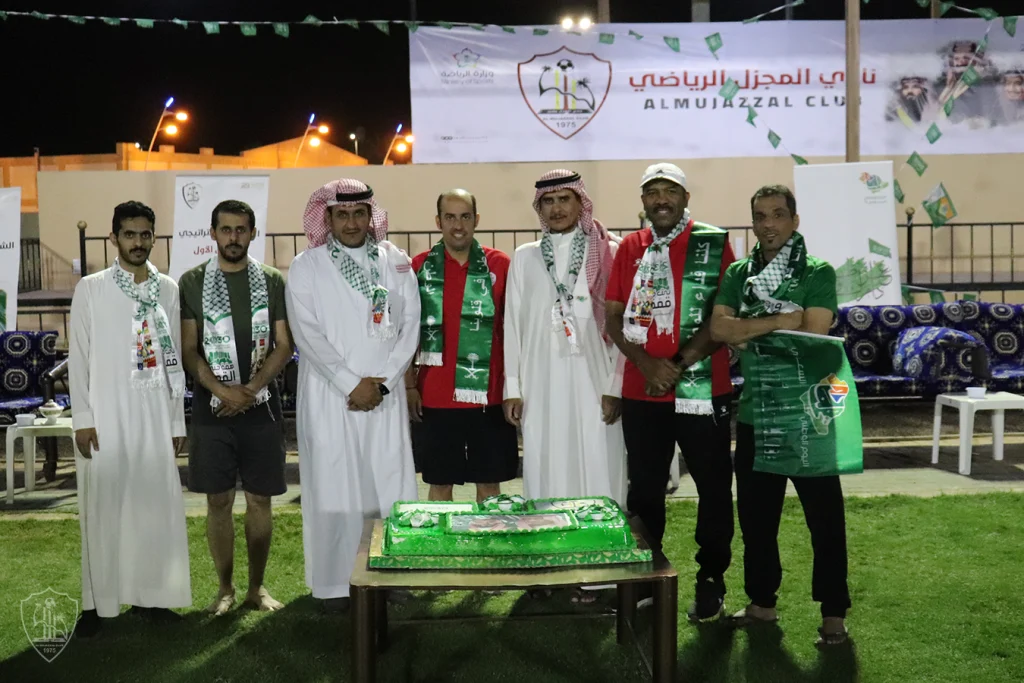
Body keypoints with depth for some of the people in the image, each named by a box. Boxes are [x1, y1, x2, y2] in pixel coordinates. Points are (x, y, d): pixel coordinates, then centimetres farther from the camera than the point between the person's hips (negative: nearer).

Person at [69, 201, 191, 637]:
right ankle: (97, 602, 9)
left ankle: (149, 593, 16)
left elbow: (174, 360, 9)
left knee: (155, 504, 5)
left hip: (154, 413, 3)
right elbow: (78, 357, -2)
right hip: (106, 414, -2)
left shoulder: (167, 289, 7)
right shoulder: (90, 289, 0)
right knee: (103, 507, 1)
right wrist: (82, 418, -8)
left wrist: (177, 420, 7)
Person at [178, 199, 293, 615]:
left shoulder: (272, 282, 4)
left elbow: (284, 347, 1)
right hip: (211, 408, 0)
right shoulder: (193, 282, 3)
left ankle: (257, 587, 17)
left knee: (259, 500, 6)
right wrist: (224, 391, -13)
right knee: (218, 501, 4)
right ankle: (225, 588, 17)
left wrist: (251, 390, -11)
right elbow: (188, 350, 0)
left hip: (261, 408, 1)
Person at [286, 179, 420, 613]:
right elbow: (308, 334, -6)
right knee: (333, 491, -1)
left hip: (385, 396, 2)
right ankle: (334, 584, 7)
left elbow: (410, 325, 5)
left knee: (393, 488, 1)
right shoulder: (306, 267, 3)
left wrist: (383, 381, -6)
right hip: (329, 397, -2)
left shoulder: (396, 262, 10)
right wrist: (352, 384, -11)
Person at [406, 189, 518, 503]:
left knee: (489, 483, 9)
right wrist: (409, 385, 1)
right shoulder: (421, 266, 3)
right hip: (436, 397, 0)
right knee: (439, 483, 8)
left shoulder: (499, 264, 2)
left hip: (489, 396, 0)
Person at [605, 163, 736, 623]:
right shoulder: (630, 248, 9)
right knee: (644, 488, 10)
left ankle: (710, 580, 18)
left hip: (702, 389, -3)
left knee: (713, 487, 4)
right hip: (641, 392, 3)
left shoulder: (712, 244, -1)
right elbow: (613, 317, 6)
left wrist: (679, 366, -15)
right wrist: (647, 363, -10)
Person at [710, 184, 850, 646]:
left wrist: (748, 333, -11)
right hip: (754, 412, 4)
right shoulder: (738, 273, 8)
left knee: (824, 515, 2)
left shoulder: (818, 273, -4)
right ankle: (762, 601, 28)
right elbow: (718, 329, -6)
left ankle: (833, 611, 14)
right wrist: (779, 321, -15)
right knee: (755, 513, 13)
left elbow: (813, 337, -17)